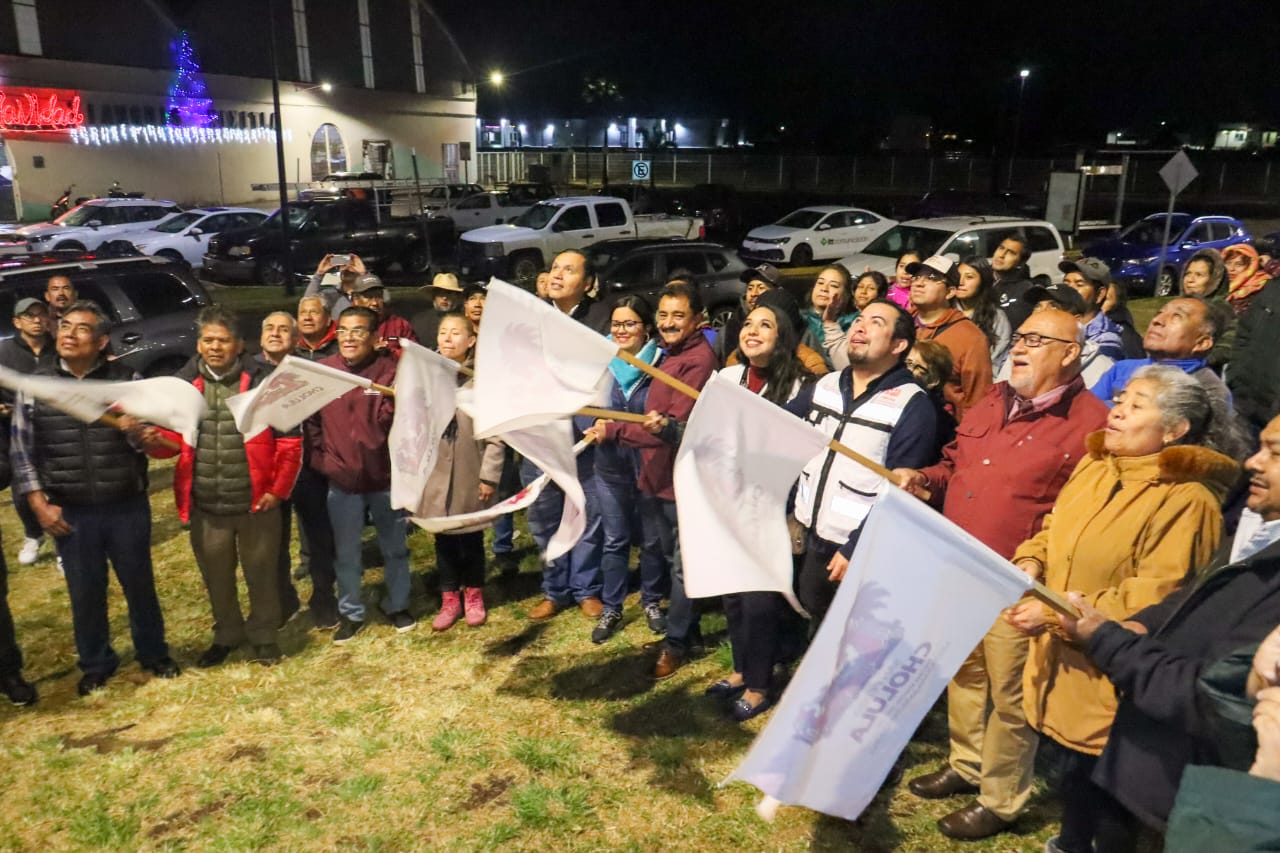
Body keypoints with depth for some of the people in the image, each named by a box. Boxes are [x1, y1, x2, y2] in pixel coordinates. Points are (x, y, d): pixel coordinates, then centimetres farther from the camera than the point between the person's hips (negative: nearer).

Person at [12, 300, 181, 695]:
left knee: (140, 585, 13)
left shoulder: (127, 381, -4)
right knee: (85, 593, 13)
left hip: (128, 507, -1)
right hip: (72, 513, 1)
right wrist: (39, 504, -2)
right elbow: (22, 450, 3)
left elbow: (152, 442, -2)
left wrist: (140, 434, -25)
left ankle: (154, 653, 33)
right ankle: (96, 664, 32)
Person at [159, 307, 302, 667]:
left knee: (261, 575, 12)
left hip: (256, 502, -3)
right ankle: (227, 635, 40)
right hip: (205, 506, 3)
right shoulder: (183, 384, 2)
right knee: (216, 578, 19)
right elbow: (173, 437, 8)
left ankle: (264, 637, 32)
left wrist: (279, 489, -8)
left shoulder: (263, 382, -8)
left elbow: (289, 439, -6)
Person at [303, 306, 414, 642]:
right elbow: (310, 422, 4)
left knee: (394, 548, 14)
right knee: (345, 554, 13)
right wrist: (321, 460, -5)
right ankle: (351, 614, 29)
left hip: (385, 478, -1)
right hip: (342, 481, 1)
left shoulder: (391, 370, -5)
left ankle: (397, 606, 33)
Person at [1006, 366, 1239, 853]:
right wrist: (1031, 562, -7)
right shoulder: (1094, 466, 5)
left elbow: (1156, 597, -24)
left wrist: (1058, 614, -26)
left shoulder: (1185, 499, -20)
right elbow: (1054, 530, 15)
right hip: (1060, 660, 7)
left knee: (1103, 786, 11)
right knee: (1068, 769, 25)